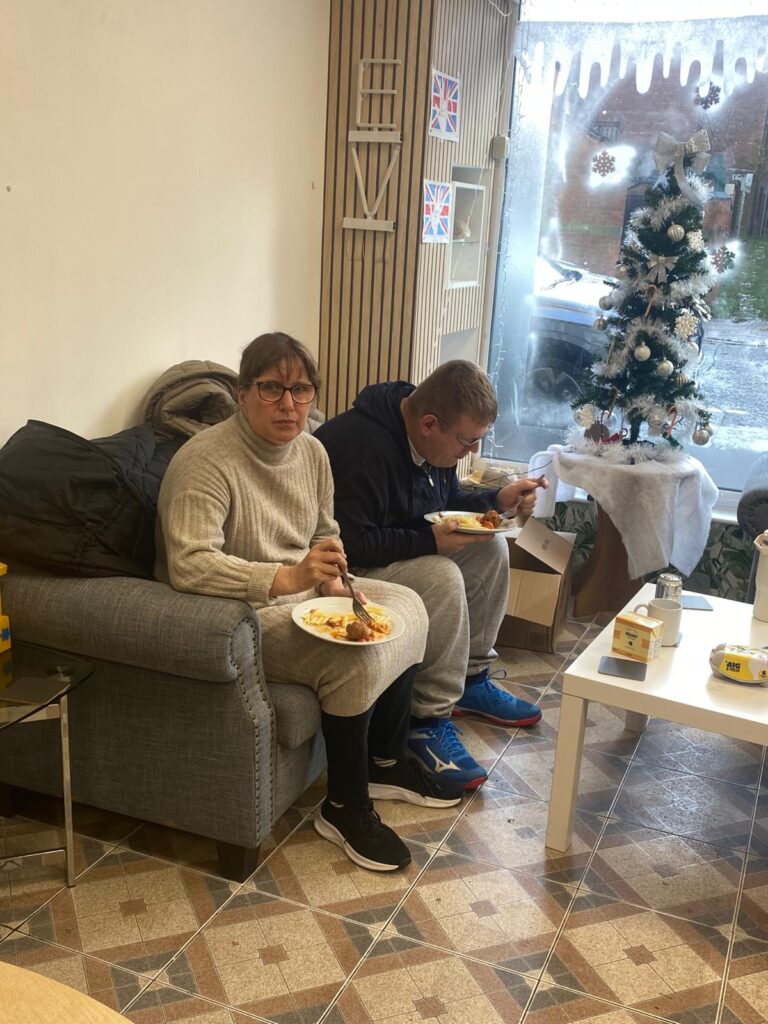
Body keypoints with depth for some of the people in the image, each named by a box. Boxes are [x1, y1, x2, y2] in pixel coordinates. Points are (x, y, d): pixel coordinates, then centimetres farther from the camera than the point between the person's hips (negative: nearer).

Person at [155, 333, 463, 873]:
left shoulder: (311, 450, 3)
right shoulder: (206, 461, -23)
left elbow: (325, 535, 15)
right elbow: (189, 564, -34)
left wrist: (334, 585, -6)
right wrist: (287, 578, -42)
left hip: (301, 593, 9)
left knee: (408, 607, 3)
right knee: (357, 657, -25)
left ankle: (387, 760, 18)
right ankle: (346, 807, -4)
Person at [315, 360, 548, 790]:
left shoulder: (428, 436, 0)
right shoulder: (364, 445, -30)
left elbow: (448, 500, 15)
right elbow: (351, 543, -30)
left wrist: (498, 500, -2)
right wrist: (430, 541, -30)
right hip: (352, 568, -10)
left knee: (492, 548, 2)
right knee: (442, 577, -30)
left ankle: (471, 681, 11)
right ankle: (430, 721, -19)